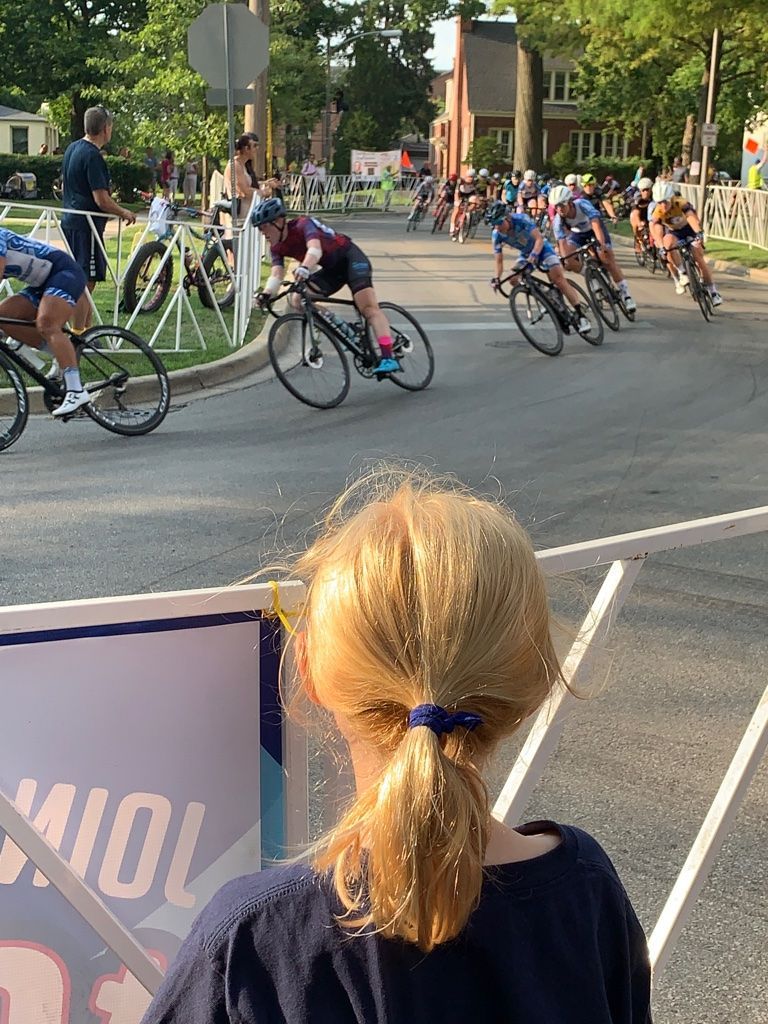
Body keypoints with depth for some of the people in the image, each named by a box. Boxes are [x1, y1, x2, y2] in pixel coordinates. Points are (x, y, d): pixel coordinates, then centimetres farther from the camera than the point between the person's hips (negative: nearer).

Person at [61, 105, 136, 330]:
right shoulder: (93, 156, -17)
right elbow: (101, 200, -20)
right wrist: (124, 213, -3)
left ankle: (86, 329, 24)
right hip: (87, 225, -10)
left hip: (69, 221, 10)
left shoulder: (72, 148, 12)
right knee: (86, 281, -7)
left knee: (82, 281, 16)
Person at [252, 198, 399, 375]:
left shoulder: (303, 224, -23)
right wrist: (266, 294, -35)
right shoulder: (277, 247, -2)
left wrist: (304, 268, -62)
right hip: (332, 269, 8)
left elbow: (315, 249, -42)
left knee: (368, 307, -24)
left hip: (351, 258, -8)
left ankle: (388, 357, -34)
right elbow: (277, 274, -14)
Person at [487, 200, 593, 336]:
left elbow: (539, 238, -35)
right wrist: (497, 278, -30)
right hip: (526, 255, 6)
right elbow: (499, 260, -14)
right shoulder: (497, 235, -18)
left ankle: (581, 315, -26)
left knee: (558, 279, -23)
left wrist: (534, 254, -53)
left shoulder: (521, 219, -29)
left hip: (542, 249, -5)